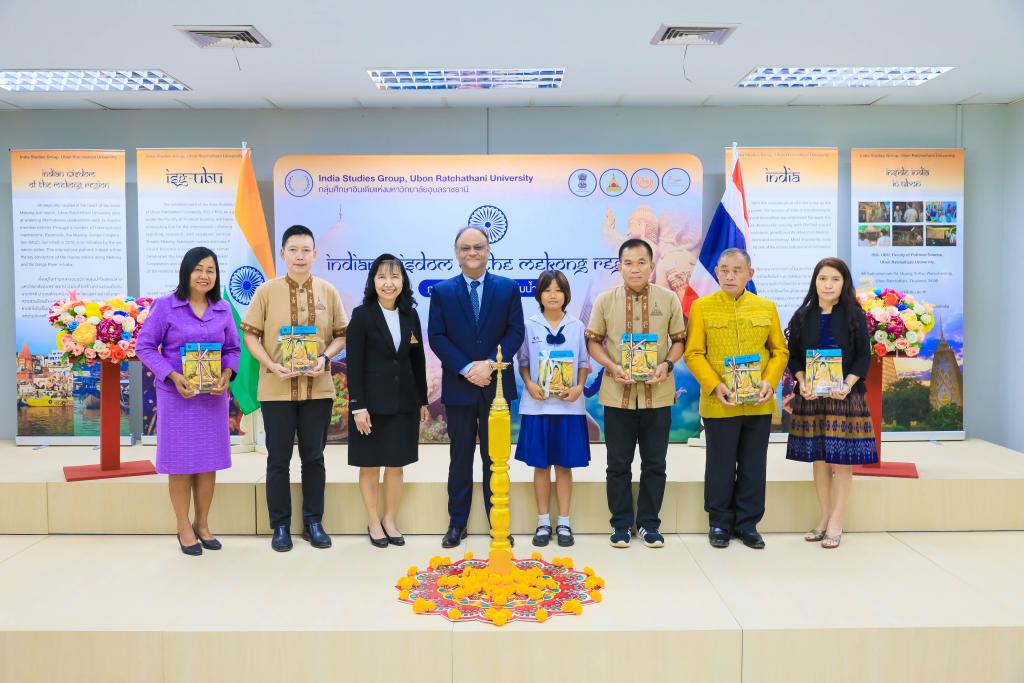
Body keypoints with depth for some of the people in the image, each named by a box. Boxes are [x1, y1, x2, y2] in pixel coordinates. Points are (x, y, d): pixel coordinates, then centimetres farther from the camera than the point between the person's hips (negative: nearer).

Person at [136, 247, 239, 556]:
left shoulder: (223, 309, 6)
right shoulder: (165, 306, -5)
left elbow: (233, 348, 10)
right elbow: (144, 347, -5)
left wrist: (227, 374, -10)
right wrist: (173, 376, -17)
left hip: (213, 396, 4)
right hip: (177, 395, -3)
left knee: (209, 461, 9)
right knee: (181, 462, 3)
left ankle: (202, 524, 24)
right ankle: (184, 528, 17)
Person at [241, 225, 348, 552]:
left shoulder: (328, 292, 2)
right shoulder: (266, 291, -2)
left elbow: (341, 335, 7)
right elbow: (250, 335, -1)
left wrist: (325, 358, -12)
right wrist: (272, 366, -14)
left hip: (318, 388, 1)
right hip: (276, 389, -1)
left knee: (313, 457, 10)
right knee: (278, 459, 6)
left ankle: (313, 522, 23)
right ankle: (280, 526, 19)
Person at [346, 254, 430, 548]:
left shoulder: (410, 315, 6)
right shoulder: (362, 314, -7)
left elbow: (418, 361, 10)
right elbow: (354, 364, -10)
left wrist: (423, 401, 10)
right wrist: (358, 406, -14)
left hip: (404, 401, 4)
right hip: (371, 401, -4)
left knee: (396, 465, 10)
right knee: (369, 465, 7)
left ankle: (390, 520, 25)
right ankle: (373, 523, 22)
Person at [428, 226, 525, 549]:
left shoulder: (509, 288, 4)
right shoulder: (441, 291, 3)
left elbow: (516, 332, -2)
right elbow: (436, 337, -3)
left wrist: (490, 363, -15)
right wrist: (466, 369, -14)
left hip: (497, 385, 0)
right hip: (458, 386, 0)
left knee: (495, 458, 8)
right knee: (461, 458, 10)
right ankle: (457, 523, 20)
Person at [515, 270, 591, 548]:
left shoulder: (577, 326, 3)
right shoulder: (530, 325, 1)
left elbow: (584, 363, 6)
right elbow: (523, 361, 5)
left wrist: (579, 387, -10)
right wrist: (529, 384, -12)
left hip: (569, 407, 0)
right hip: (537, 406, 0)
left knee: (564, 465, 6)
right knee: (540, 466, 6)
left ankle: (564, 523, 16)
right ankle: (543, 523, 17)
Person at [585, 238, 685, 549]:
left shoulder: (669, 299, 0)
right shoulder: (605, 300, -1)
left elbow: (679, 340, 7)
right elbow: (593, 341, 4)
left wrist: (667, 365, -12)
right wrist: (612, 367, -12)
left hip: (658, 394, 1)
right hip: (617, 394, 0)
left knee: (654, 463, 9)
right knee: (618, 464, 7)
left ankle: (649, 523, 23)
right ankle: (621, 523, 21)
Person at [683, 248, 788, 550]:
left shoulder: (766, 307, 7)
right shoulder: (702, 307, -1)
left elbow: (780, 351, 8)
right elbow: (694, 354, -5)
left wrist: (770, 381, -9)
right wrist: (714, 386, -17)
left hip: (759, 403, 3)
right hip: (719, 404, -2)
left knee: (754, 467, 10)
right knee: (720, 466, 6)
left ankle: (748, 523, 23)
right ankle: (720, 522, 21)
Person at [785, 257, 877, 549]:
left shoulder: (854, 315, 1)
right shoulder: (803, 316, 6)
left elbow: (864, 356, -1)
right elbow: (793, 356, 7)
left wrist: (847, 385, -16)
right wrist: (802, 383, -11)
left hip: (845, 395, -2)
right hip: (811, 396, 2)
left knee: (841, 459, -1)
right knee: (818, 459, 7)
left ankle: (836, 521, 9)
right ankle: (825, 517, 18)